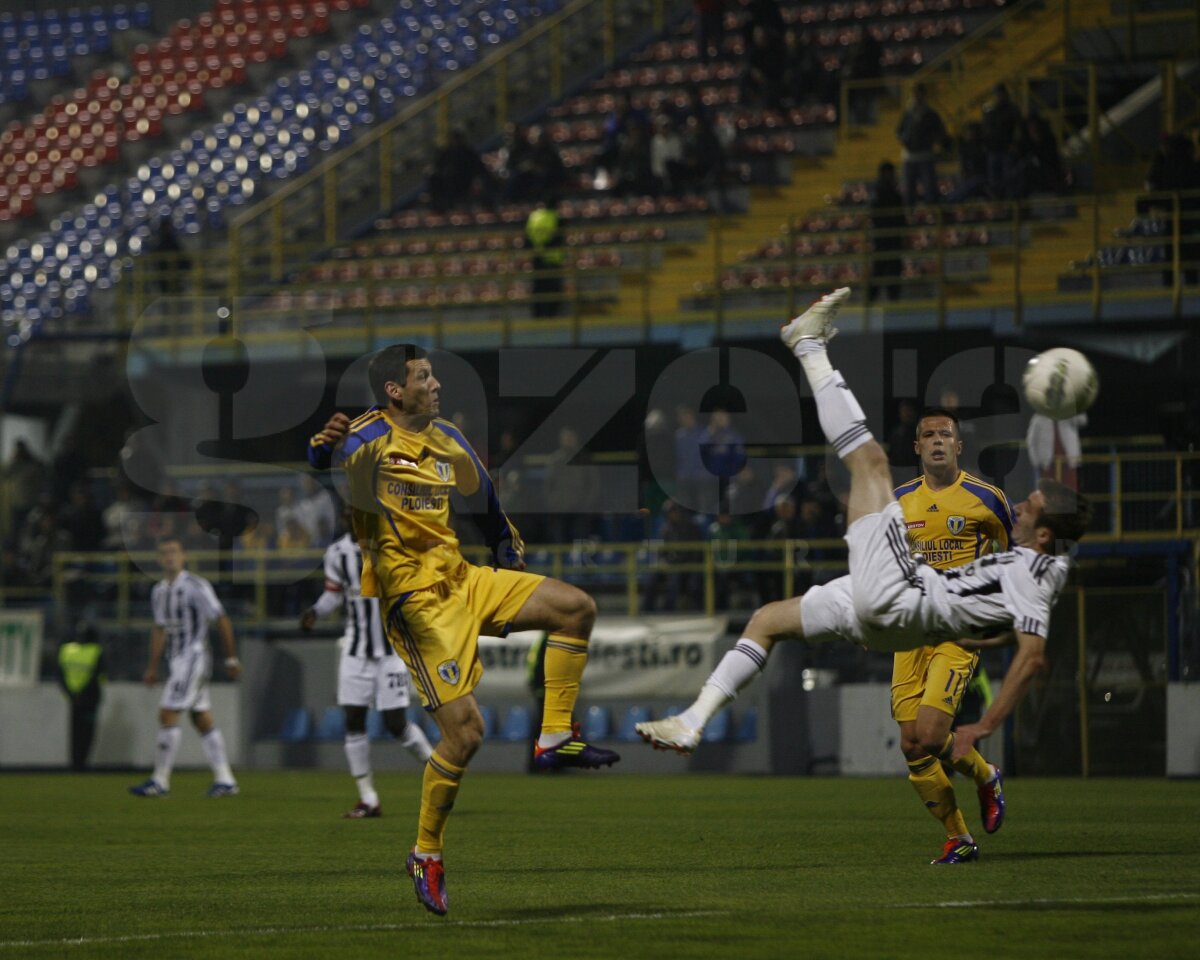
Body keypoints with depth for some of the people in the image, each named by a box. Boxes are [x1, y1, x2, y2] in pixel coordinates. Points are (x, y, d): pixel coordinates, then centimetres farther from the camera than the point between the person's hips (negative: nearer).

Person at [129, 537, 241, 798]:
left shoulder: (196, 587, -12)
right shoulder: (160, 591, 13)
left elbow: (222, 622, -10)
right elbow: (160, 629, 22)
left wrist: (231, 659, -9)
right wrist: (153, 667, 21)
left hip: (194, 657, -8)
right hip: (178, 660, 8)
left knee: (168, 715, -11)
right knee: (203, 720, 8)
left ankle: (160, 781, -8)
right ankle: (225, 780, 11)